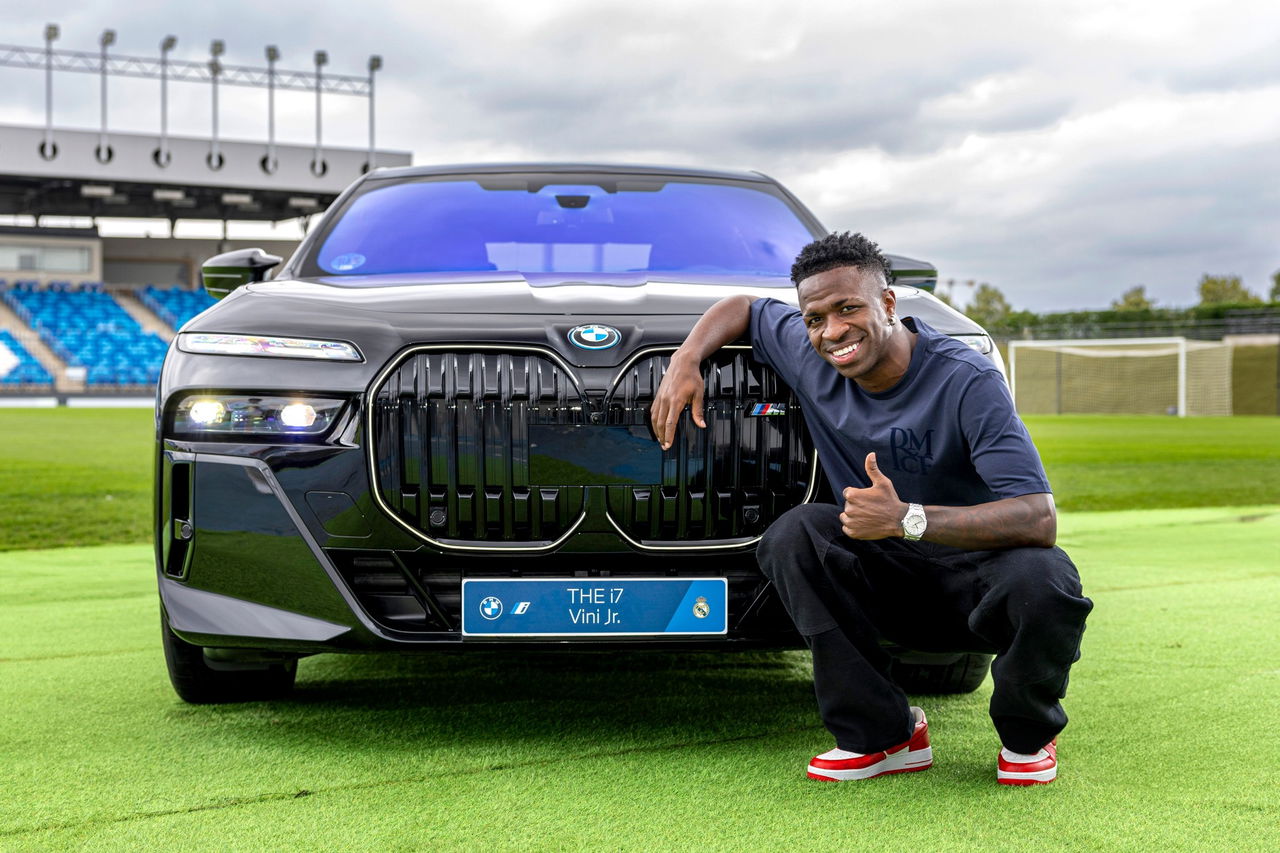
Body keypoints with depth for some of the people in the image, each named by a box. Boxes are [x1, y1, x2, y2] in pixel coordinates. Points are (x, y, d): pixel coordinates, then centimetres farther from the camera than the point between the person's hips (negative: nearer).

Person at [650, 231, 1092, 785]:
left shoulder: (967, 382, -22)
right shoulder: (811, 359, -5)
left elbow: (1039, 519, -31)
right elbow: (741, 308, 17)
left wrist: (906, 519, -40)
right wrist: (685, 360, -4)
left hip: (976, 578, -4)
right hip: (892, 585, 4)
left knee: (1044, 583, -37)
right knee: (794, 534, -23)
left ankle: (1028, 737, -3)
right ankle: (883, 735, -13)